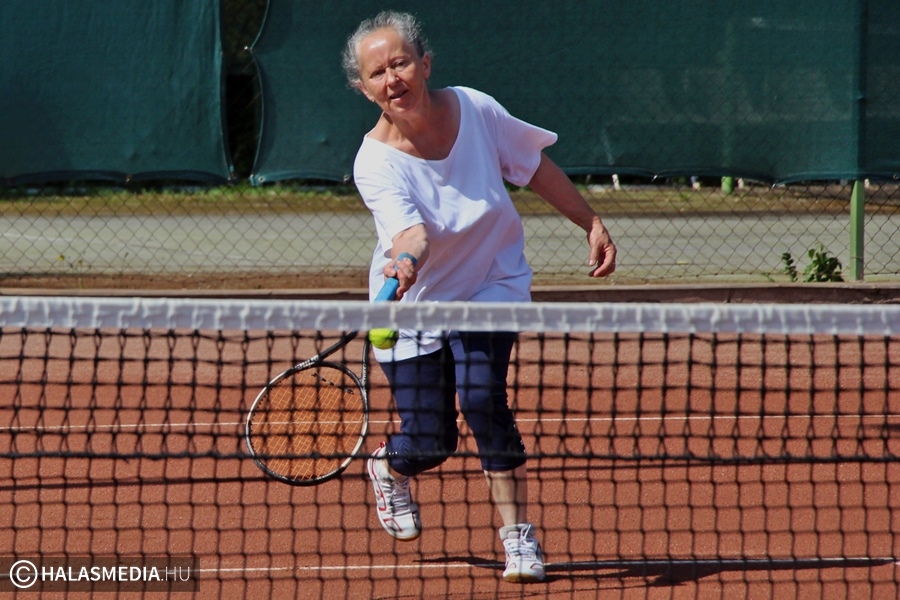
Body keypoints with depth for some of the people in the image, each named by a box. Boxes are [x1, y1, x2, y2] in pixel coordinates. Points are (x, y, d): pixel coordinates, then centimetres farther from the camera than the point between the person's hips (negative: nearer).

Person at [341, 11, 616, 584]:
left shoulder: (476, 110, -16)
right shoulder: (375, 163, -25)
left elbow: (537, 167, 0)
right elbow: (409, 230, -42)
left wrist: (593, 224, 4)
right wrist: (406, 260, -65)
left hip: (491, 285, 1)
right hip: (416, 305, -1)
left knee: (482, 396, -24)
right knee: (430, 444, 0)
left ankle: (520, 535, -10)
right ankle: (388, 467, 40)